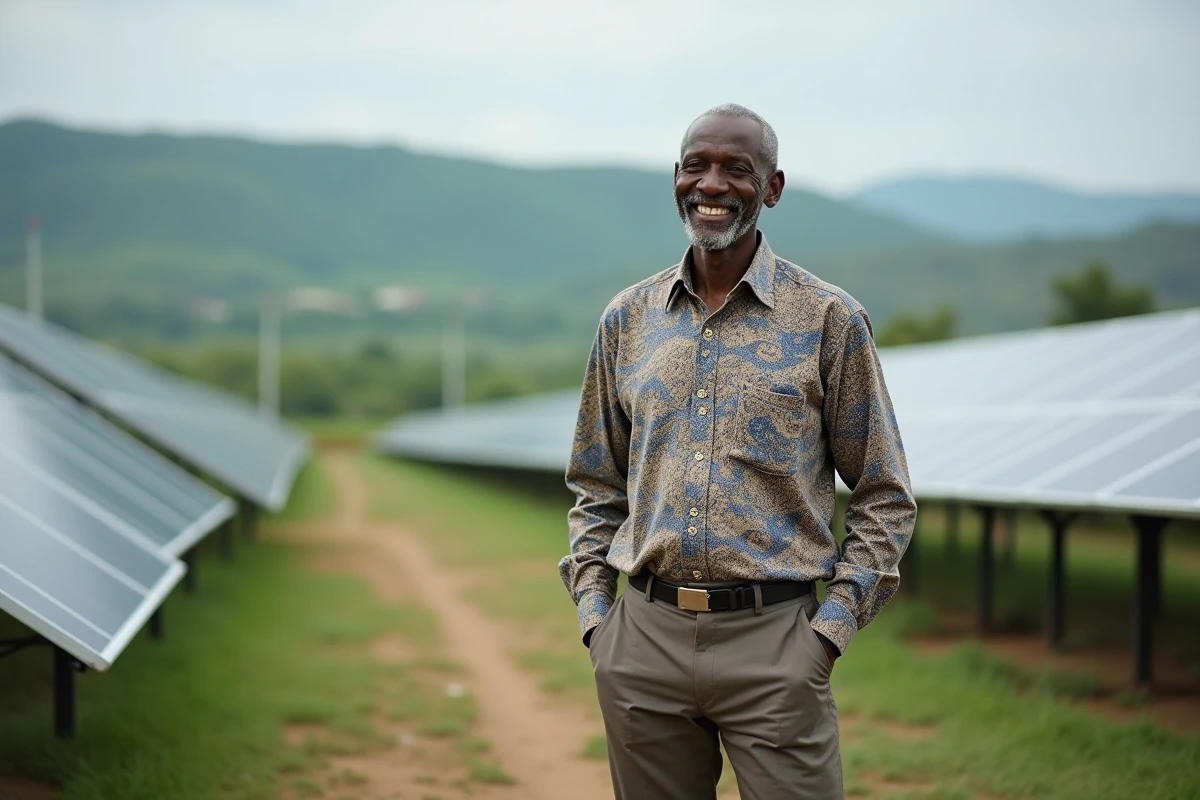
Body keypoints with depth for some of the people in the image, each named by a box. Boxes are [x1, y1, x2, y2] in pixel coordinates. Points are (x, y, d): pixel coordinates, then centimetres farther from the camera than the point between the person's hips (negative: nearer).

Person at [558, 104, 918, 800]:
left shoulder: (829, 318, 0)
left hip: (774, 642, -3)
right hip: (644, 640, 3)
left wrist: (832, 627, -7)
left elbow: (885, 499, 2)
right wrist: (593, 610, 6)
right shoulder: (629, 318, 9)